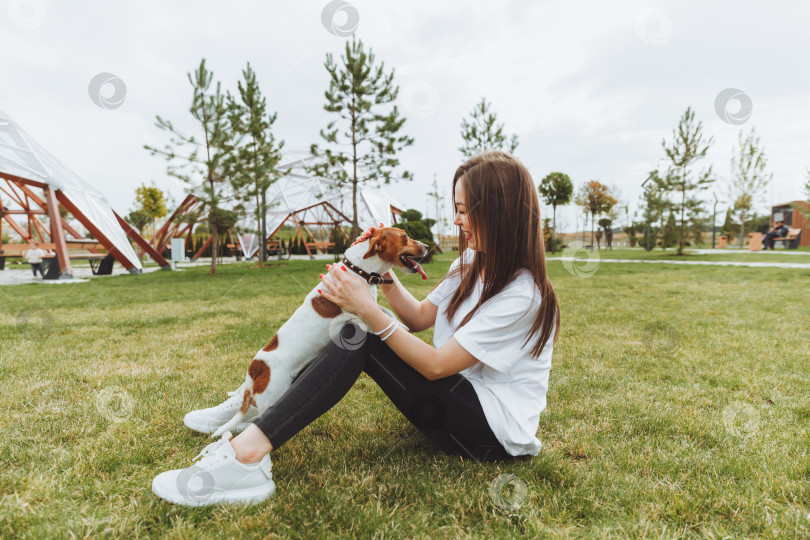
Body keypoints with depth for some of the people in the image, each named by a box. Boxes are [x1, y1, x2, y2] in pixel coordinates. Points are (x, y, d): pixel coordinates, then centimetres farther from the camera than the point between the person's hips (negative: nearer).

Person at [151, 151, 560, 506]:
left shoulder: (523, 293, -22)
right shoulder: (471, 265, 6)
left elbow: (436, 365, -23)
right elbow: (420, 317, 9)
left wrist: (369, 311, -26)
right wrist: (384, 272, -4)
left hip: (496, 431, -8)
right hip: (459, 394, 8)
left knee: (360, 339, -24)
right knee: (356, 334, -5)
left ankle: (249, 451, -26)